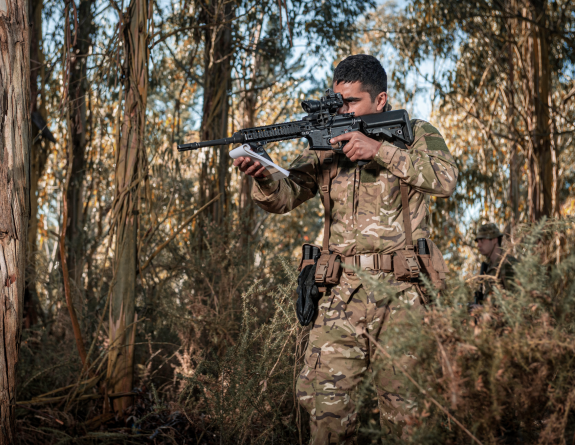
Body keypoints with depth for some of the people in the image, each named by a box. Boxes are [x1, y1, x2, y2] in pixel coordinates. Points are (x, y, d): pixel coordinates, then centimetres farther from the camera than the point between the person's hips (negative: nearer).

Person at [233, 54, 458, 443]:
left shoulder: (417, 134, 6)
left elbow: (445, 178, -13)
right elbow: (283, 198, 6)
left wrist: (379, 149, -18)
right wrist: (261, 177, -17)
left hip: (401, 292, -2)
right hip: (343, 294, 3)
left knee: (406, 406, 1)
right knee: (325, 402, -3)